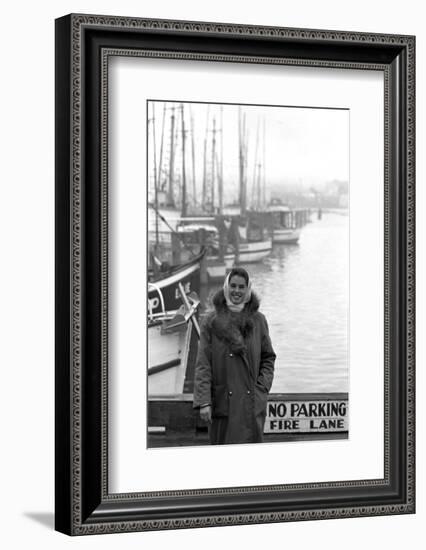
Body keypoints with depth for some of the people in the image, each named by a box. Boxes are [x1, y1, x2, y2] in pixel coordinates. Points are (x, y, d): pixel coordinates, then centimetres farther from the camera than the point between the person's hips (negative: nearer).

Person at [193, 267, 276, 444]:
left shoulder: (258, 320, 6)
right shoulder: (212, 321, 0)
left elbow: (268, 358, 12)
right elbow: (202, 365, -3)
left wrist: (262, 388, -2)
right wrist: (203, 401, -10)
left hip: (252, 402, 1)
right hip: (222, 401, -1)